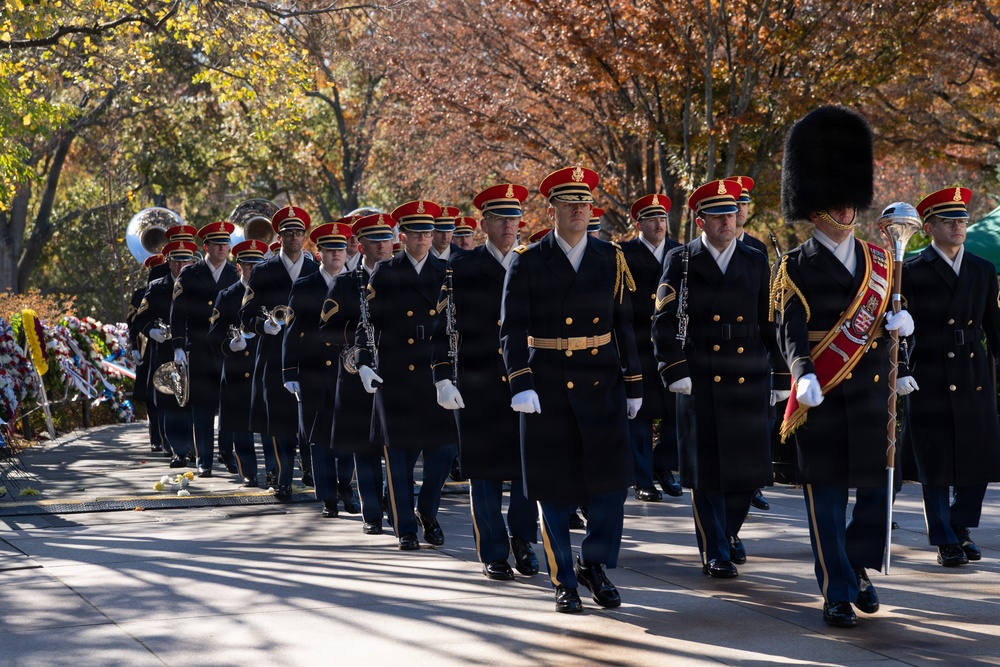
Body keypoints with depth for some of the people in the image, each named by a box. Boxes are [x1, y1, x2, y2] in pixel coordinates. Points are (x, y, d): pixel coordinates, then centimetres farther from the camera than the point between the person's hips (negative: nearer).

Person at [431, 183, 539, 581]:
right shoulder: (463, 268, 1)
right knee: (485, 472, 3)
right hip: (478, 386, -2)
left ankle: (522, 538, 19)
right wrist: (443, 379, -8)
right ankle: (494, 554, 12)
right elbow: (443, 326, -1)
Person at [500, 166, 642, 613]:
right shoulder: (527, 264, -2)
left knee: (611, 479, -4)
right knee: (554, 488, 3)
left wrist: (633, 385, 8)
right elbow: (513, 330, -6)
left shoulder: (611, 259, 7)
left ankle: (595, 564, 16)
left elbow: (626, 326, 10)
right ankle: (564, 581, 14)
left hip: (602, 386, 2)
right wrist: (521, 385, -17)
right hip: (548, 388, -2)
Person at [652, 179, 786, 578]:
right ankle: (715, 553, 6)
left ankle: (729, 532, 30)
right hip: (701, 380, -3)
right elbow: (664, 322, -3)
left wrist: (780, 373, 9)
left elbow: (770, 322, 13)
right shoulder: (681, 262, 0)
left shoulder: (756, 263, 9)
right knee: (707, 469, -2)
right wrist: (675, 371, -12)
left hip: (749, 380, 3)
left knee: (750, 465, 5)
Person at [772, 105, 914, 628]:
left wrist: (900, 323, -6)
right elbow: (791, 331, -11)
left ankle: (857, 566, 24)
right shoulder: (797, 267, -2)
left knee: (879, 487, 2)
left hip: (873, 392, 4)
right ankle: (837, 591, 9)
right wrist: (804, 375, -30)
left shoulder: (879, 261, 11)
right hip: (821, 395, -4)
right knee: (826, 494, 1)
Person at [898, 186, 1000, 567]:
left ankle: (962, 527, 24)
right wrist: (898, 372, -15)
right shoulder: (912, 272, -2)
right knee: (936, 464, 0)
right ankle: (946, 541, 10)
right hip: (930, 380, -4)